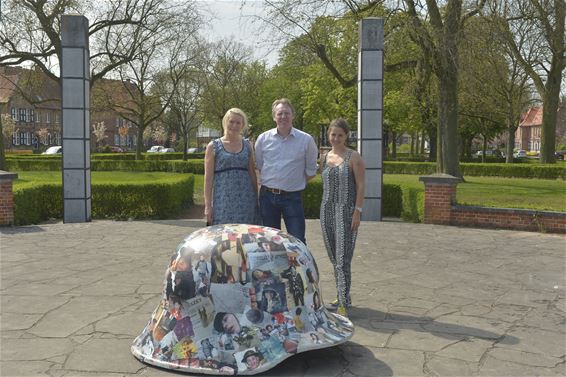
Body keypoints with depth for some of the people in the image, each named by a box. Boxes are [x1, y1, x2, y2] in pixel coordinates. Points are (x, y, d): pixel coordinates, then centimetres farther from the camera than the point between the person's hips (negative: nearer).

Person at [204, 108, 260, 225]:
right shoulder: (213, 146, 2)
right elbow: (208, 178, 0)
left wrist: (256, 199, 10)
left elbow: (252, 173, 13)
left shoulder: (247, 145, 9)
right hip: (223, 200, -2)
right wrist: (208, 206, -4)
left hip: (246, 199, 2)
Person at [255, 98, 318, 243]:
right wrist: (269, 181, 10)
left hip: (292, 197, -3)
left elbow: (310, 171, 6)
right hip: (267, 196, 3)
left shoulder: (306, 140, -3)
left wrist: (297, 182, 5)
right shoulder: (263, 139, 3)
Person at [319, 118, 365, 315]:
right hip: (327, 210, 6)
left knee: (342, 259, -9)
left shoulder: (354, 157, -3)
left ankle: (344, 302, -6)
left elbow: (360, 186, -6)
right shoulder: (325, 158, 12)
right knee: (334, 258, 11)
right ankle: (342, 297, 23)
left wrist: (357, 212, -13)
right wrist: (325, 208, 13)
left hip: (346, 211, -6)